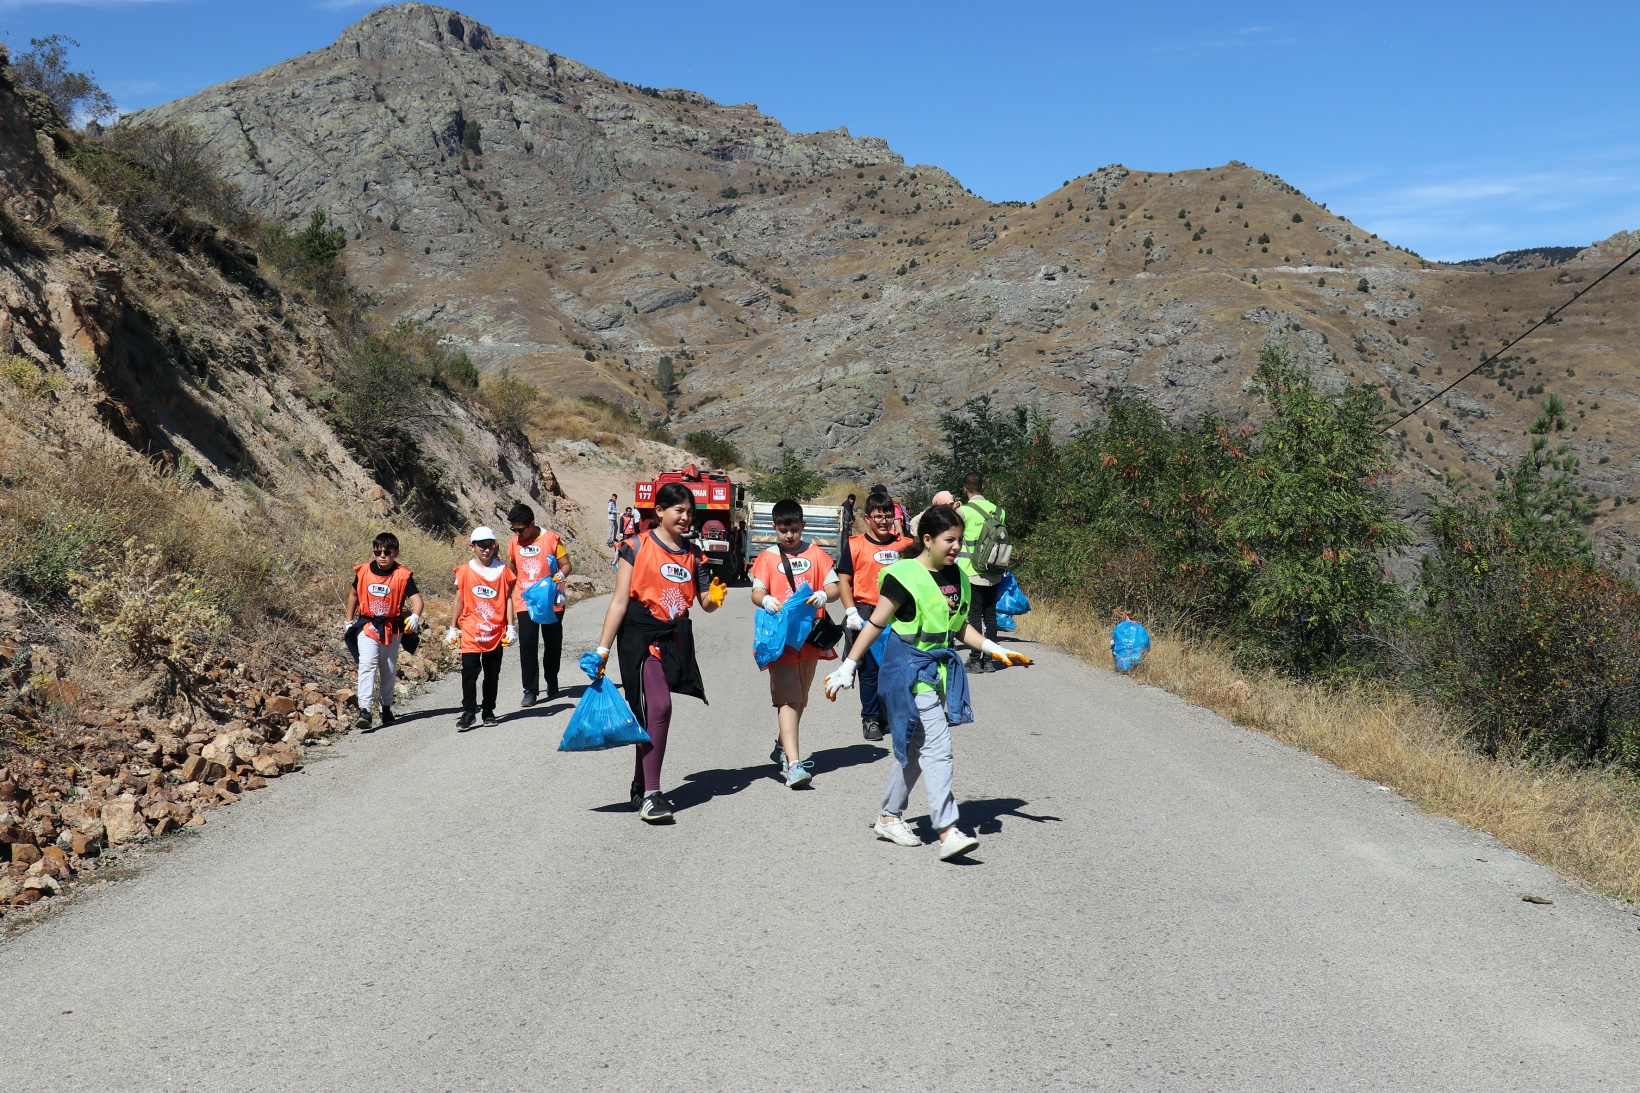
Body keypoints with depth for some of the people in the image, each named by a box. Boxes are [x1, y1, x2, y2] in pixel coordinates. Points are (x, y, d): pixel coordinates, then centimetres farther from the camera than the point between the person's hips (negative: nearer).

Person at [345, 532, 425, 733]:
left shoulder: (403, 575, -9)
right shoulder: (363, 571, -2)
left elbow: (416, 598, -15)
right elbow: (353, 594, 13)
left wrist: (415, 616, -35)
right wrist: (349, 621, 17)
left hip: (392, 628, 1)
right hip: (367, 625, -1)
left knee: (389, 670, 13)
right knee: (367, 665, -16)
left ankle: (386, 707, 29)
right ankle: (364, 710, -22)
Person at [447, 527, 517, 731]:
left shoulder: (502, 571, 3)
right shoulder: (465, 571, 0)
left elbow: (508, 599, 6)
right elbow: (459, 600, 6)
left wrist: (510, 627, 1)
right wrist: (453, 628, 7)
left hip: (496, 633, 2)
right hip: (471, 633, -2)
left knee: (492, 674, 9)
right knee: (469, 672, -7)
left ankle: (489, 711, 20)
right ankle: (468, 712, 0)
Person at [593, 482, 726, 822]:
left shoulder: (692, 553, 11)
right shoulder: (637, 547, -4)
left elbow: (705, 602, 13)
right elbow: (620, 601, -5)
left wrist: (714, 597, -11)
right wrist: (603, 648, -9)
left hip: (675, 640, 5)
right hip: (641, 638, -5)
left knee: (650, 713, 12)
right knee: (659, 707, -19)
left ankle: (640, 787, 25)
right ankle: (650, 795, -15)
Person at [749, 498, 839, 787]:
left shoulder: (815, 553, 9)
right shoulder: (767, 558, 5)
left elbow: (834, 587, 3)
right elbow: (756, 592, -5)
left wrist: (823, 595, -20)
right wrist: (766, 601, -28)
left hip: (810, 634, 4)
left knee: (801, 697, 17)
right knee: (789, 698, -12)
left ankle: (783, 747, 37)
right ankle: (793, 763, -19)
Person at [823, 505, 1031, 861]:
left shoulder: (956, 577, 9)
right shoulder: (905, 576, -13)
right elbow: (876, 623, -9)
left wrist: (995, 650, 10)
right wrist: (848, 667, -7)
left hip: (941, 668, 8)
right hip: (909, 669, -8)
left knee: (914, 749, 15)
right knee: (937, 750, -13)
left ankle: (888, 817, 29)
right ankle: (948, 832, -14)